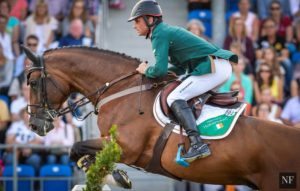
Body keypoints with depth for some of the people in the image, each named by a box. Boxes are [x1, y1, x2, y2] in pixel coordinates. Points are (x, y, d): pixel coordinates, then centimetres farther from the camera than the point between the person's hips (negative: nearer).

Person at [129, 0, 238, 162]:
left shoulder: (160, 35, -6)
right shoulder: (169, 31, 23)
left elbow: (160, 70, -16)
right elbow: (180, 68, 27)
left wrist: (146, 70, 4)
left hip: (213, 67, -10)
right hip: (223, 66, 10)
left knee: (175, 98, -15)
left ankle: (198, 145, -28)